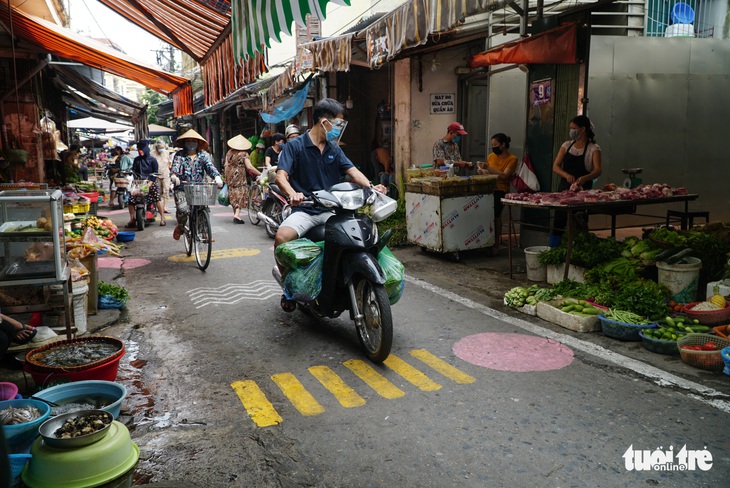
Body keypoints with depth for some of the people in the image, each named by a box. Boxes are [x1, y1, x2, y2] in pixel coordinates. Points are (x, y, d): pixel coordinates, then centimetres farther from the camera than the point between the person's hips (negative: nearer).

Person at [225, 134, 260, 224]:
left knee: (233, 196, 14)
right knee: (240, 195, -5)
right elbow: (249, 167, -17)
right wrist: (260, 174, -14)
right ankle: (237, 215, -19)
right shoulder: (244, 154, -9)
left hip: (230, 177, 6)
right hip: (240, 178, -6)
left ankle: (235, 214, 20)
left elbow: (226, 165, 11)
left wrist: (226, 177, 19)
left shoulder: (229, 153, 8)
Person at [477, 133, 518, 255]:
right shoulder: (491, 156, 16)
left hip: (500, 190, -5)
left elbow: (504, 175, -13)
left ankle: (495, 244, -8)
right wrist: (482, 171, 5)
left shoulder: (512, 159, -1)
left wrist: (488, 167, -19)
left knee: (495, 215, -21)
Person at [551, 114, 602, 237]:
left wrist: (585, 178, -37)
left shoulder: (593, 148, -3)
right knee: (558, 224, 3)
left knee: (579, 227, -2)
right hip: (564, 188, 4)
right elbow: (555, 166, 0)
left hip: (582, 190, -3)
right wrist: (566, 175, -21)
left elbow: (597, 171, -15)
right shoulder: (567, 145, 9)